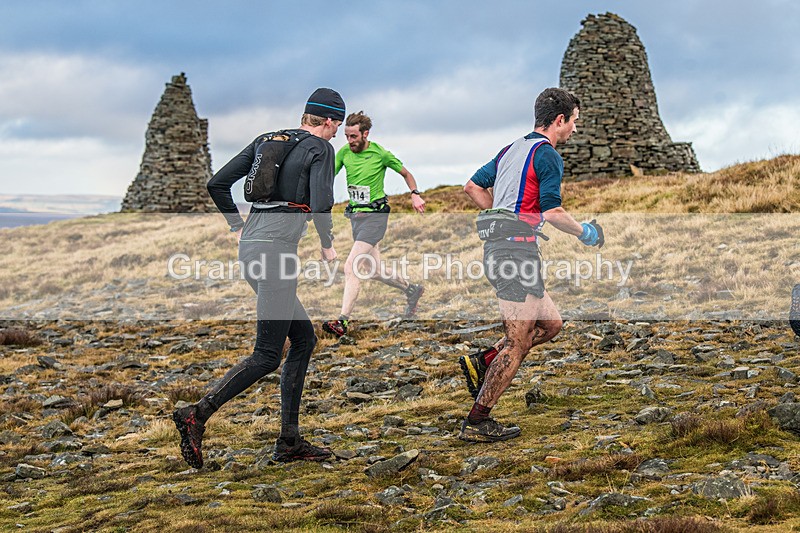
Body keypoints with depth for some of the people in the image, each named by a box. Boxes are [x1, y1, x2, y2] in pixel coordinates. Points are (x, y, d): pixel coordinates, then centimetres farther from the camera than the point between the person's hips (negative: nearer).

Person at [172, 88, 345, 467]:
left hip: (251, 248, 9)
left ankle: (289, 441, 15)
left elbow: (217, 184, 14)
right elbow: (321, 205, -16)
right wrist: (328, 245, 1)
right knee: (267, 356, -5)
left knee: (304, 337, 15)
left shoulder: (266, 140, 17)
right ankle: (197, 414, -15)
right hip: (275, 252, -8)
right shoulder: (320, 148, -3)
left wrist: (239, 229, 21)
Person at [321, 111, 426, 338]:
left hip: (374, 215, -6)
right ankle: (412, 289, 38)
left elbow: (406, 173, 5)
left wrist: (415, 194, -12)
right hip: (355, 215, 6)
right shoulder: (344, 153, 3)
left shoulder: (380, 154, -8)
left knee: (351, 266, -18)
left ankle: (343, 321, -19)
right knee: (375, 270, 14)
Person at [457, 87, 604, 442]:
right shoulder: (547, 155, -8)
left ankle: (482, 362, 8)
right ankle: (477, 423, -4)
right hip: (517, 250, -10)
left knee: (550, 323, 17)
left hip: (497, 246, 10)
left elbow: (472, 187, 23)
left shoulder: (512, 149, 19)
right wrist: (585, 233, 2)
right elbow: (553, 213, -15)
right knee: (518, 342, -5)